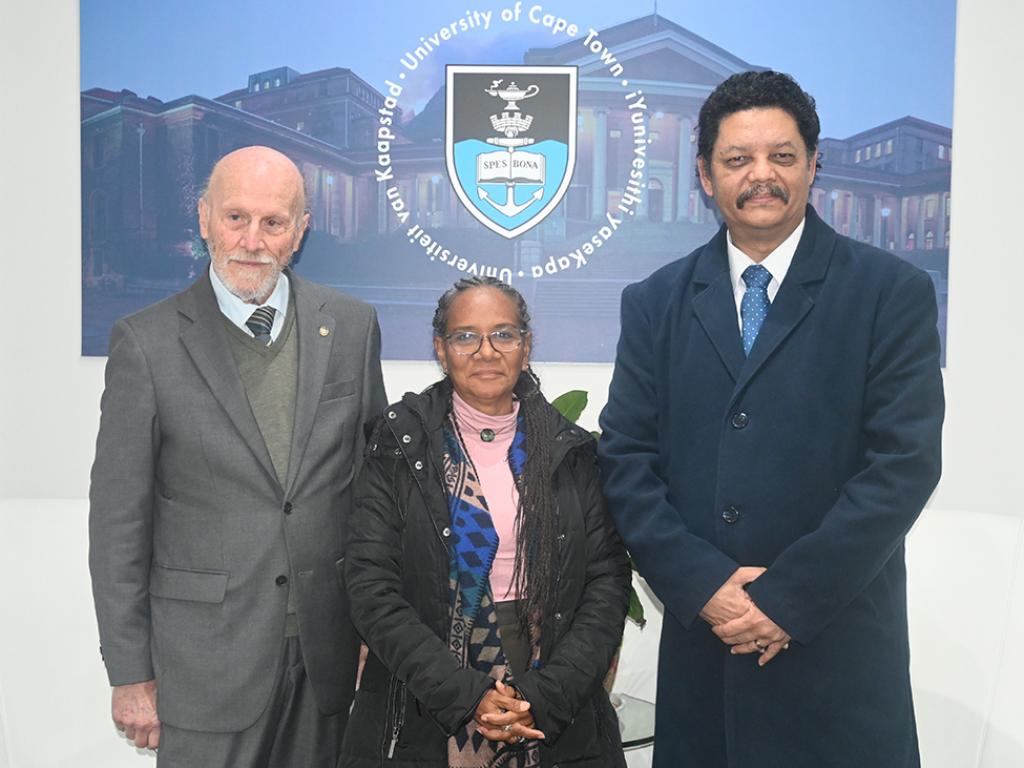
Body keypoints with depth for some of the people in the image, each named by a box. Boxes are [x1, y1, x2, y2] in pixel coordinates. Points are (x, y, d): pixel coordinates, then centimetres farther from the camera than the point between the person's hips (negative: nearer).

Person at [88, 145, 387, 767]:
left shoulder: (352, 326, 0)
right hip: (206, 658, -2)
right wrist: (131, 674, -3)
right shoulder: (147, 342, -8)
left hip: (332, 650, 3)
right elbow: (118, 521, -4)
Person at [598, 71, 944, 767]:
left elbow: (904, 464, -10)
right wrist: (704, 586, -11)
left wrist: (786, 597, -13)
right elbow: (626, 460, 1)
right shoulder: (656, 304, 5)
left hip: (838, 648, -2)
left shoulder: (893, 294, -3)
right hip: (699, 638, 2)